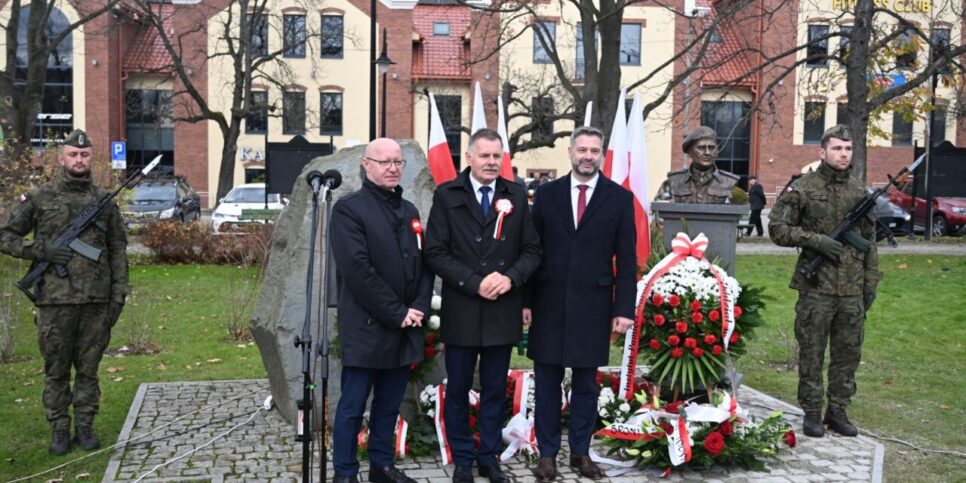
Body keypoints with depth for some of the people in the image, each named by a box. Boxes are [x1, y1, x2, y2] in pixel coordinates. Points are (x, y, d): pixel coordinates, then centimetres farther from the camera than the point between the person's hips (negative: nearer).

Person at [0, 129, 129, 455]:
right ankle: (59, 430, 19)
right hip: (55, 299, -1)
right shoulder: (39, 198, 2)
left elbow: (118, 250, 8)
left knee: (88, 368, 9)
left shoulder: (104, 201, 7)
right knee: (56, 369, 7)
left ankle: (85, 426, 20)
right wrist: (40, 251, -11)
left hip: (96, 300, 1)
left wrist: (119, 294, 3)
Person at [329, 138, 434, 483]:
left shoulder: (409, 210, 15)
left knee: (389, 404, 14)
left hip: (405, 327, 6)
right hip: (366, 327, -6)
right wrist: (396, 313, -15)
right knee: (353, 406, 3)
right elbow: (357, 270, -16)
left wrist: (419, 308, -3)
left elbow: (424, 263, 13)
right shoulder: (349, 208, -7)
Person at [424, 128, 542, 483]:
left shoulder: (516, 195, 6)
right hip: (461, 310, -2)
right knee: (458, 390, 9)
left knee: (495, 390, 12)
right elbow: (435, 253, -7)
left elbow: (532, 250, 4)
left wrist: (511, 277, -14)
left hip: (503, 311, 2)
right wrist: (475, 283, -16)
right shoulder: (447, 195, -2)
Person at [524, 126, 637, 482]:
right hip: (549, 303, 1)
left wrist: (624, 308, -6)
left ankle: (581, 452, 24)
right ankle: (547, 453, 20)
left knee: (586, 384, 10)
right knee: (547, 382, 8)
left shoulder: (620, 198, 1)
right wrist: (525, 300, 0)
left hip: (593, 305, -1)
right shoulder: (547, 194, 4)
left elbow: (626, 259, 0)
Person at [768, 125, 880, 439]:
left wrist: (871, 282, 11)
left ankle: (837, 412, 23)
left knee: (848, 353, 10)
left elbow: (869, 241, 15)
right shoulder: (803, 188, -3)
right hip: (816, 287, -4)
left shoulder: (859, 192, 11)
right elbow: (778, 228, -4)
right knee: (812, 353, 3)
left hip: (852, 290, 5)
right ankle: (812, 413, 14)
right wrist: (816, 240, -15)